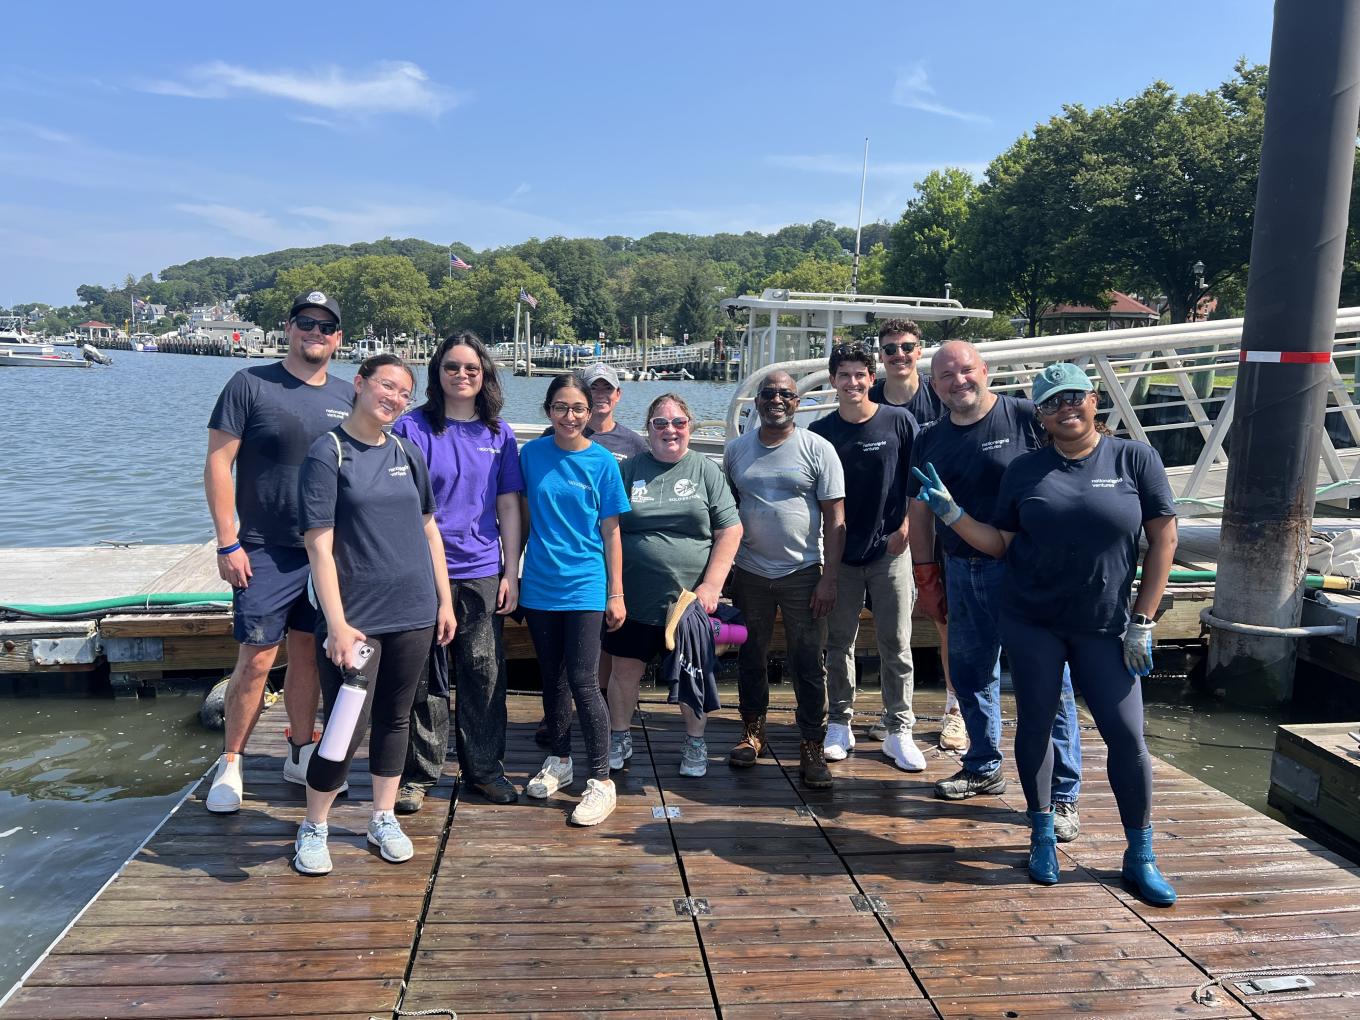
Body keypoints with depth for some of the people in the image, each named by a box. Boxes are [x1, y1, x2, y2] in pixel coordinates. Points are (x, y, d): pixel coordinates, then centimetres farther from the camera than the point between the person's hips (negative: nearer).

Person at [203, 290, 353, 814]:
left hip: (329, 551, 4)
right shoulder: (251, 384, -5)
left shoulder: (348, 396, 8)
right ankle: (230, 764, 13)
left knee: (308, 653, 12)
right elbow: (217, 465, -7)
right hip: (266, 552, -4)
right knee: (257, 658, -3)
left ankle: (301, 753, 26)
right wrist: (228, 543, -12)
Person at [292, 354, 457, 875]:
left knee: (395, 718, 14)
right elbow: (319, 545, -12)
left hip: (413, 615, 5)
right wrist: (337, 625, -17)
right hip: (356, 618, -5)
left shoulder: (407, 452, 8)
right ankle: (313, 828, 21)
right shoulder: (328, 453, -7)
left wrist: (444, 599, 11)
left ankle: (383, 818, 30)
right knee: (346, 730, -1)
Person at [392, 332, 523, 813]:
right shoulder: (412, 427, 0)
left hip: (482, 571, 3)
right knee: (424, 676, 3)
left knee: (484, 672, 7)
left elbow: (508, 506, 10)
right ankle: (419, 773, 18)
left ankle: (484, 768, 22)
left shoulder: (498, 433, 8)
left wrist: (511, 573, 5)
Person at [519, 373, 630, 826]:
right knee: (552, 679, 14)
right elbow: (524, 518, 9)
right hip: (539, 585, 3)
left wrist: (616, 594, -2)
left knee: (583, 682, -6)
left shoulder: (602, 462, -4)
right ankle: (558, 762, 31)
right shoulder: (532, 454, 1)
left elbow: (611, 533, -1)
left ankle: (601, 780, 3)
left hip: (584, 586, -3)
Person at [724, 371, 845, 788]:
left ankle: (812, 747, 12)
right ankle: (752, 731, 30)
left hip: (803, 573, -3)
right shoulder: (736, 450, 6)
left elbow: (835, 518, -5)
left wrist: (828, 578, -11)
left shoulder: (818, 449, -4)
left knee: (807, 663, 2)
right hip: (750, 573, 3)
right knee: (751, 657, 13)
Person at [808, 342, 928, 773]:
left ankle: (899, 730, 13)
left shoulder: (899, 422, -4)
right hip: (841, 553, 2)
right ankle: (840, 724, 22)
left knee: (896, 645, 3)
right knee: (839, 643, 9)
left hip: (889, 549, -1)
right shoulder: (821, 431, 1)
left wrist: (904, 526, -6)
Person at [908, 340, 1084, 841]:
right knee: (970, 675, 16)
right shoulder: (930, 440, 10)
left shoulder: (1027, 417, -7)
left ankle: (1064, 796, 9)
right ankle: (984, 768, 35)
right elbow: (921, 513, 14)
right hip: (963, 574, 6)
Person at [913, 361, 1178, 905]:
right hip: (1031, 622, 2)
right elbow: (1000, 545, 6)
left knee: (1127, 736, 0)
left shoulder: (1135, 458, -2)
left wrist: (1142, 622, -5)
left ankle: (1140, 856, 17)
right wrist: (951, 512, -8)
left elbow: (1163, 538, -2)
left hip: (1103, 627, -1)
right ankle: (1042, 836, 26)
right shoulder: (1025, 470, 3)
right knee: (1035, 725, 9)